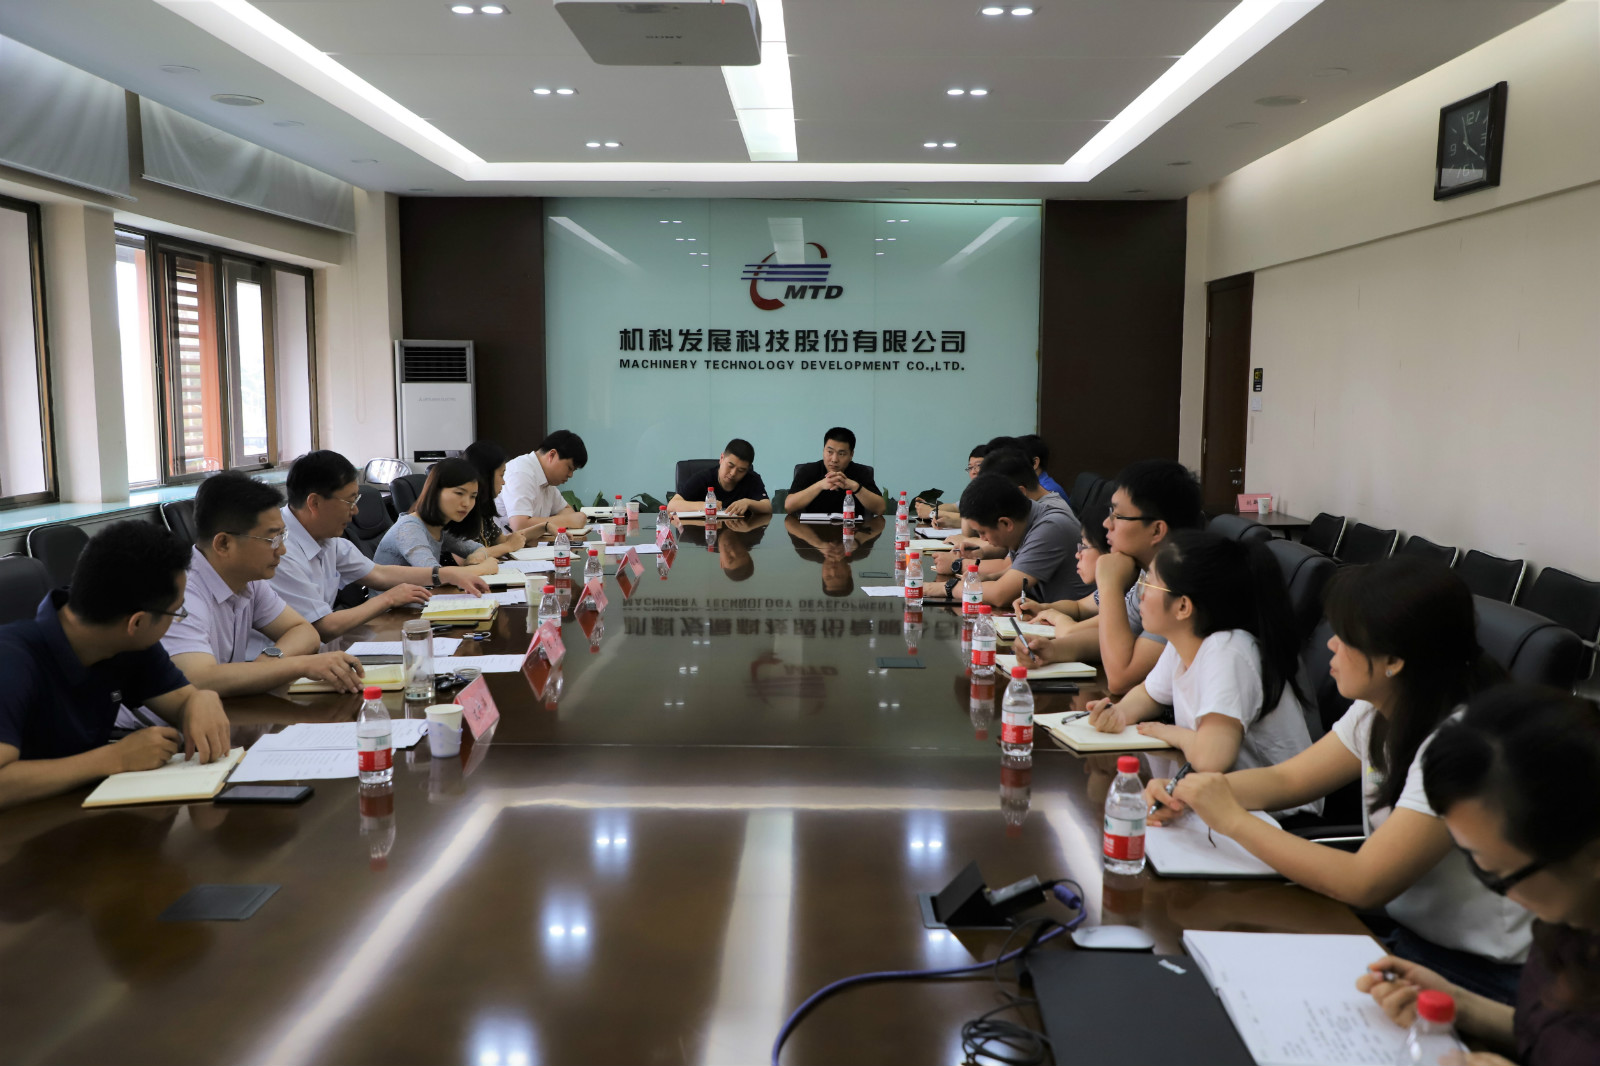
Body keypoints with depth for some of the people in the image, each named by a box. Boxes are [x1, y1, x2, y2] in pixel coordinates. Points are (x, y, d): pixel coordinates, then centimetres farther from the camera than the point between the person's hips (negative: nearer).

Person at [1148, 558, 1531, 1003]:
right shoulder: (1377, 713, -2)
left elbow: (1364, 883, -29)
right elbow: (1287, 779, 7)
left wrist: (1233, 819, -25)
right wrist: (1187, 792, -10)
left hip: (1476, 972, -7)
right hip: (1399, 923, 7)